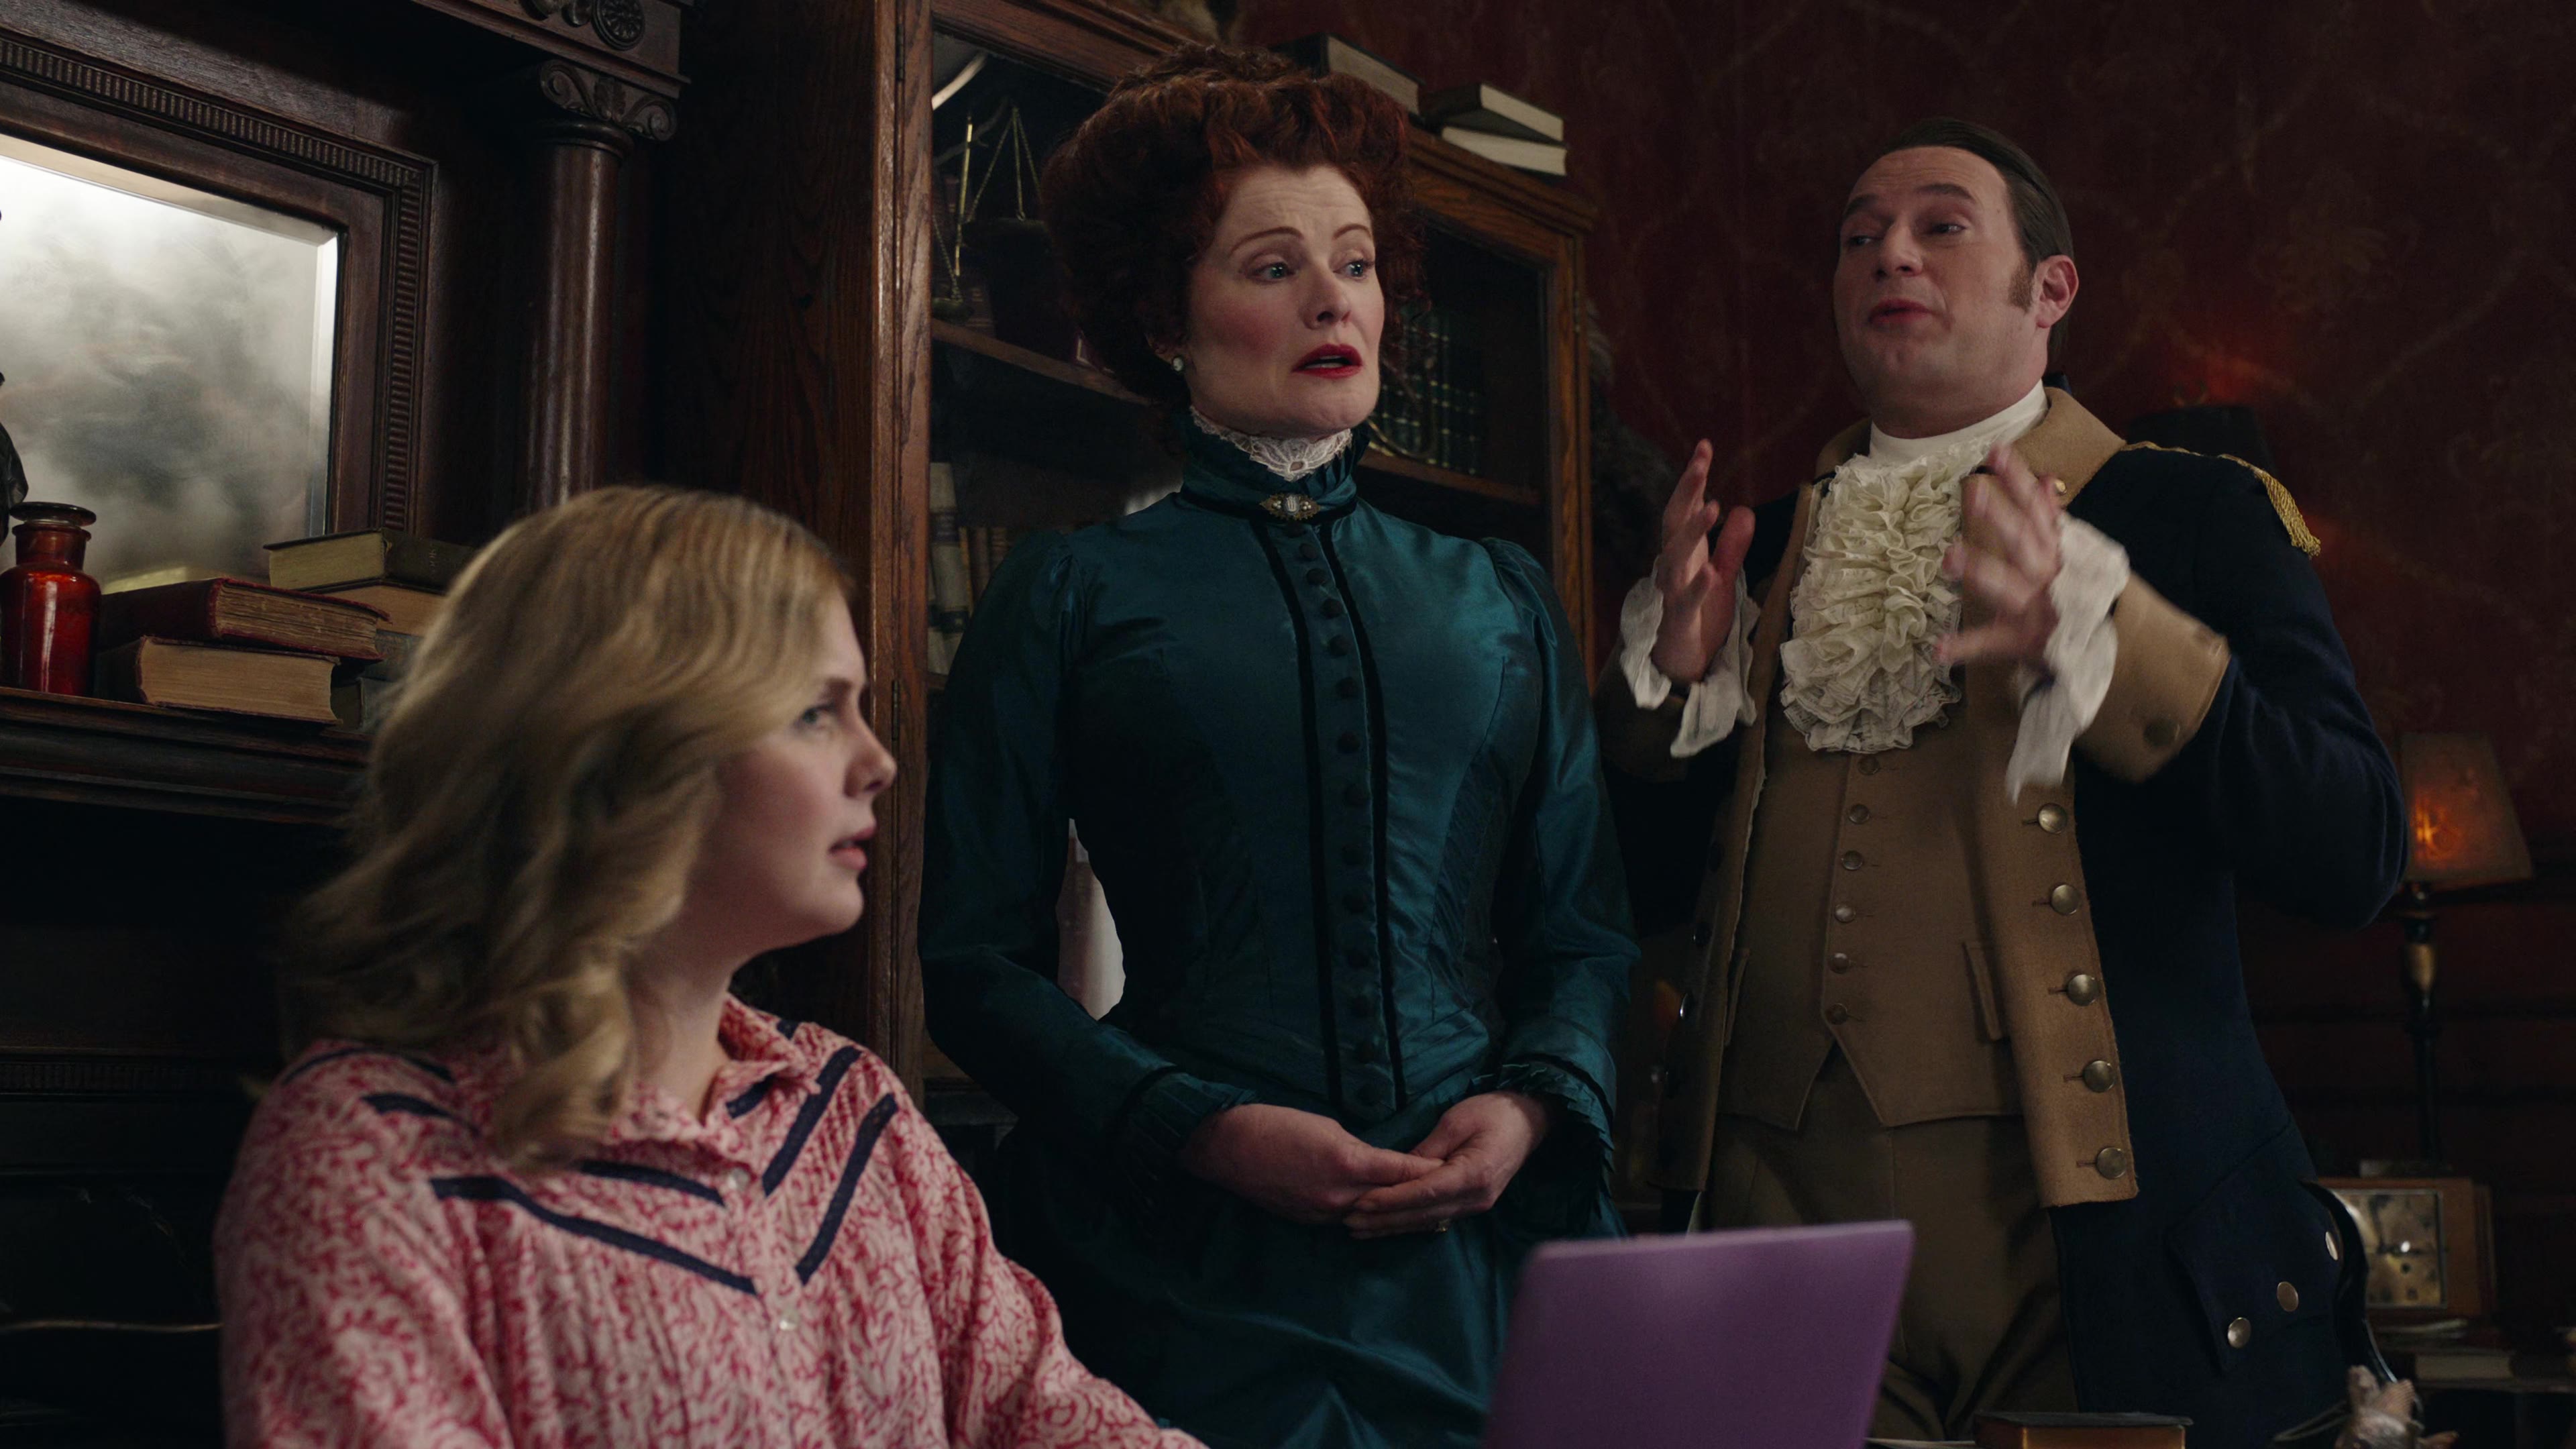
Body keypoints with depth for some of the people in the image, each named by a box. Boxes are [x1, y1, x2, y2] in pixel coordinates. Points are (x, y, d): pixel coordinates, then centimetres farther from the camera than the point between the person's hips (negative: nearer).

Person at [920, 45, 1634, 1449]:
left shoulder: (1502, 598, 13)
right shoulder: (1074, 593, 3)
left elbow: (1581, 926, 12)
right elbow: (974, 960, -1)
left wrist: (1535, 1103, -7)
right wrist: (1205, 1130, -14)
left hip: (1478, 1251, 3)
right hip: (1182, 1267, -3)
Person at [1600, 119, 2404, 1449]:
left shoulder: (2197, 516, 5)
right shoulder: (1761, 551, 14)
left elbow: (2354, 857, -8)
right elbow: (1646, 893, 13)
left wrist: (2089, 628, -18)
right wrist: (1677, 674, -3)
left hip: (2095, 1239, -2)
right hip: (1779, 1215, 3)